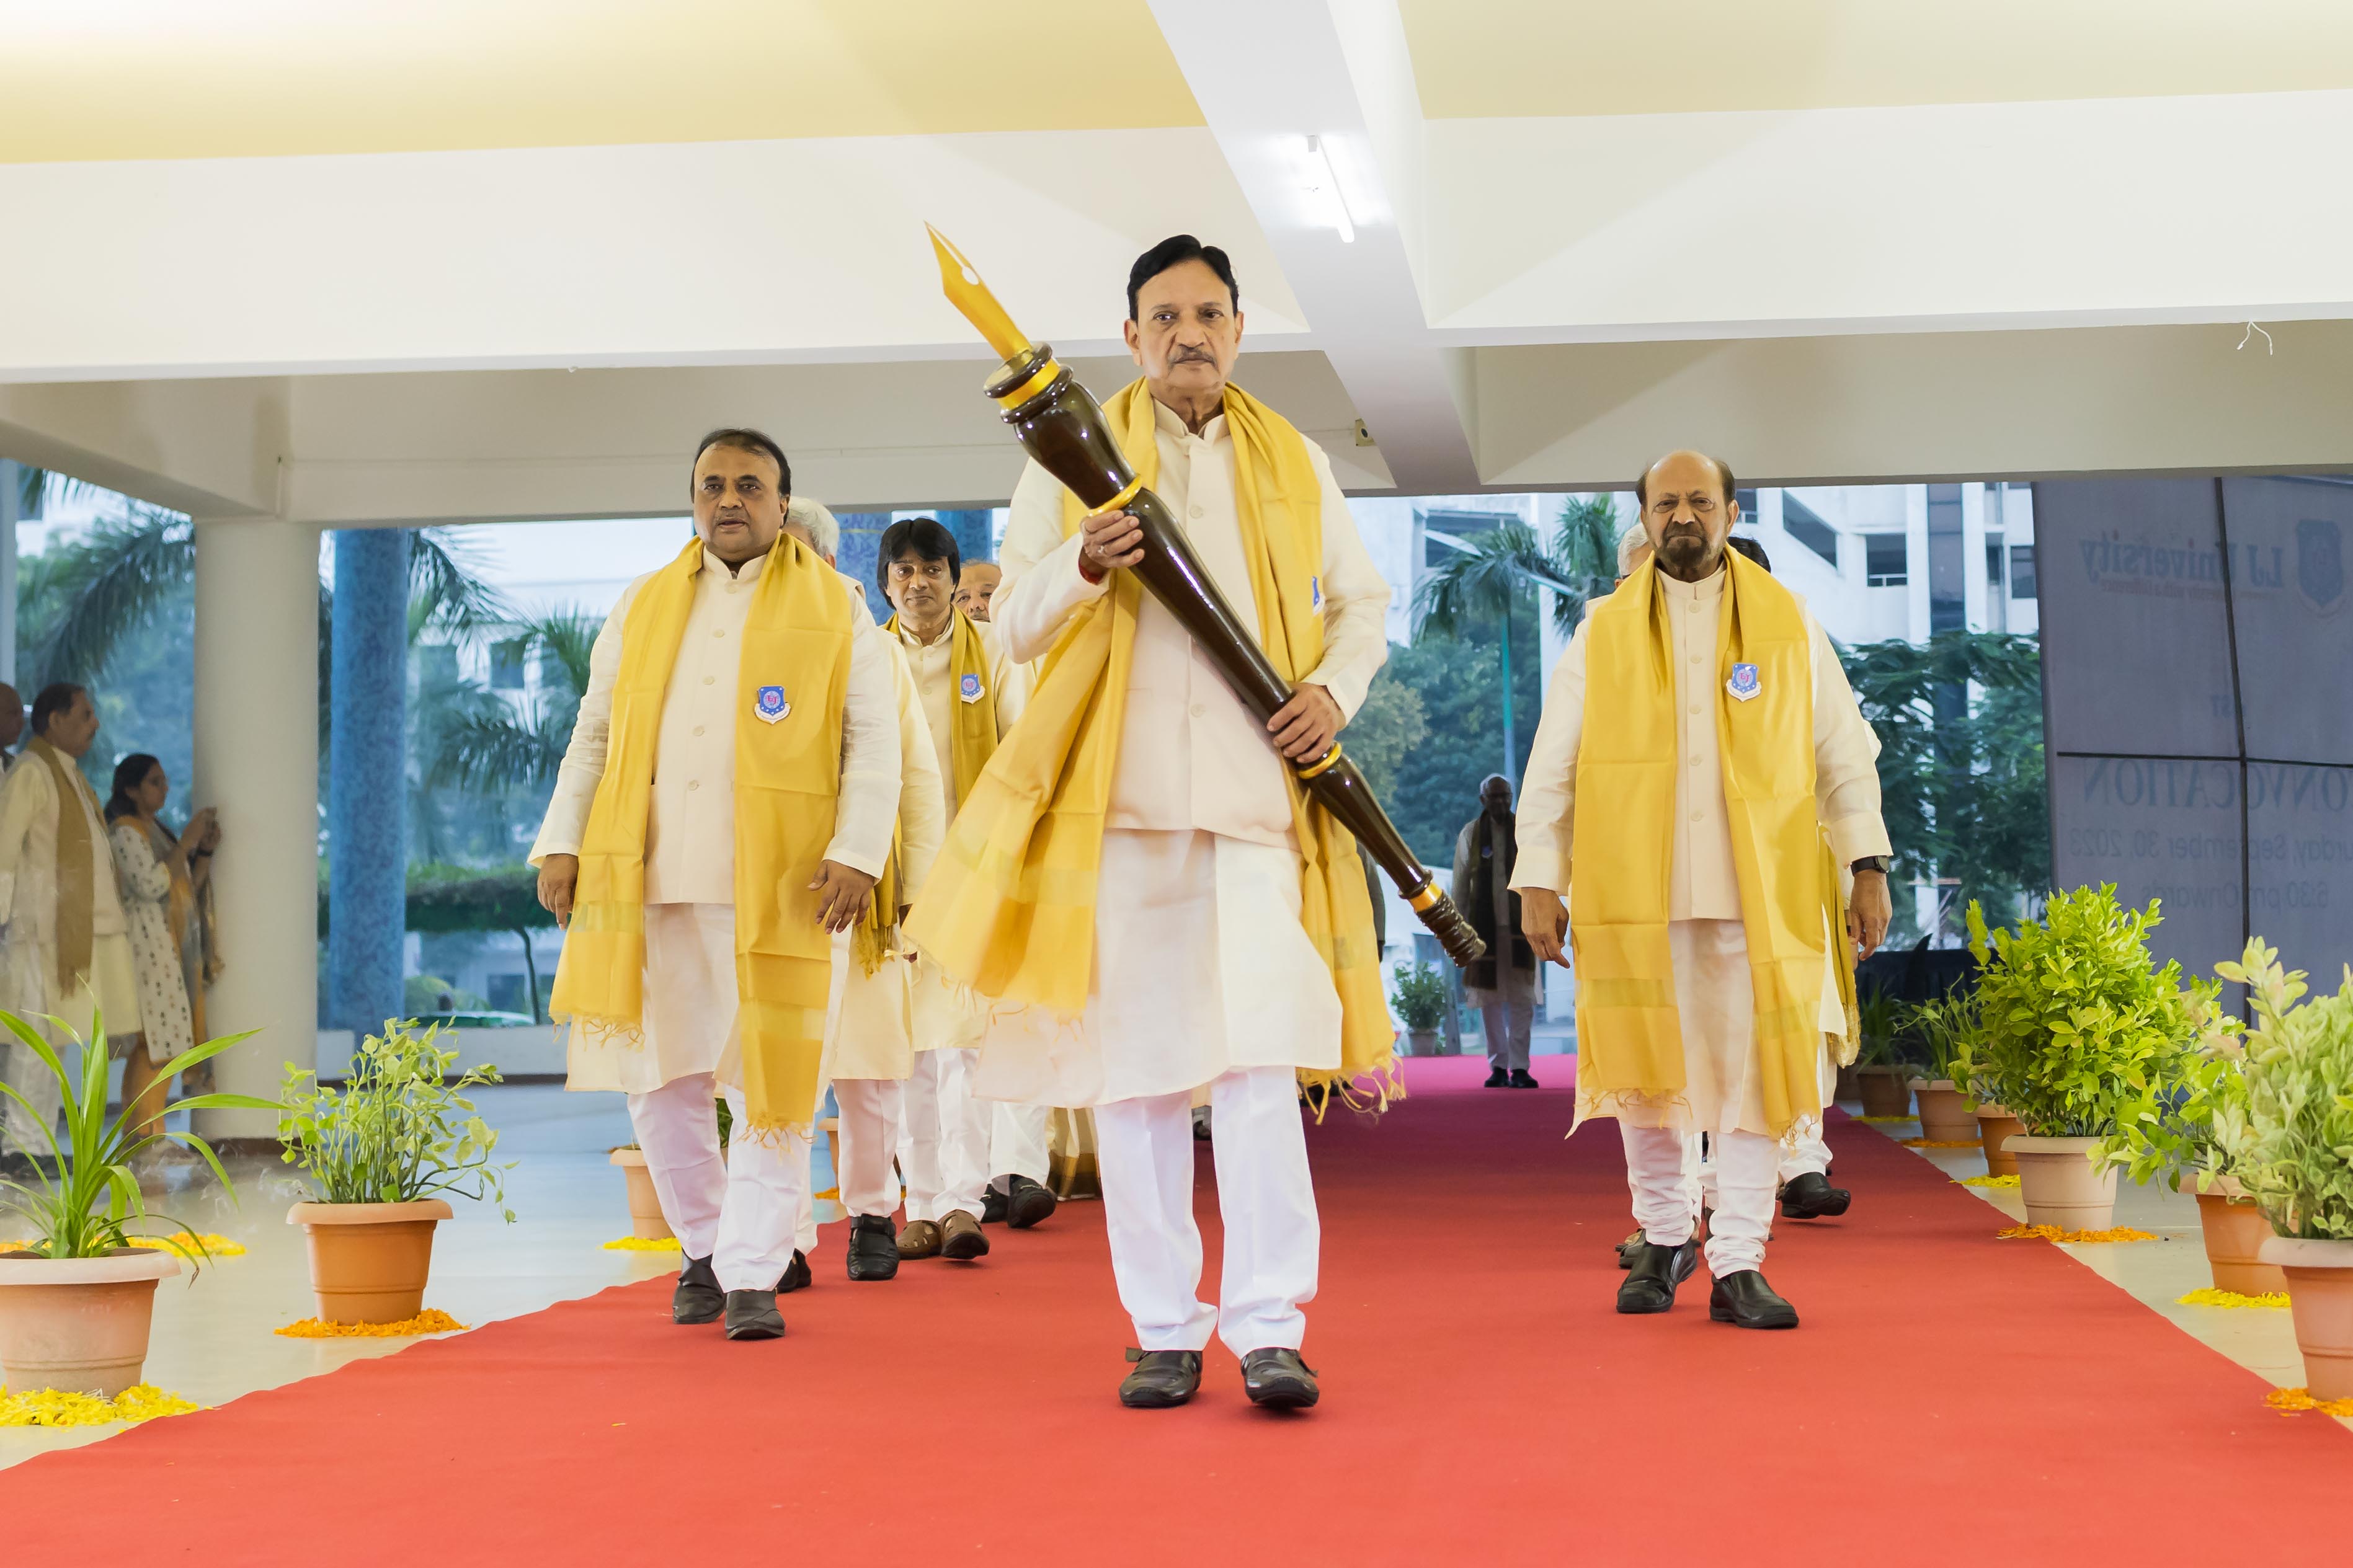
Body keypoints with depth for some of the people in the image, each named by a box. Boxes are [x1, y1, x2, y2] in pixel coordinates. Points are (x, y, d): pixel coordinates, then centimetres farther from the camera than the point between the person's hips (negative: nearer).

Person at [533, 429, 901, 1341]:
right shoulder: (643, 606, 17)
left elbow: (873, 741, 0)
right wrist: (561, 842, 6)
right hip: (652, 878, 3)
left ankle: (752, 1274, 0)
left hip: (778, 882, -3)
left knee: (772, 1077, -6)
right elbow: (594, 733, 17)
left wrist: (857, 852, -12)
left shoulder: (833, 610, 7)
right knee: (659, 1070, 6)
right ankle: (705, 1247, 23)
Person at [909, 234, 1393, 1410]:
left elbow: (1360, 599, 22)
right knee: (1134, 1065, 0)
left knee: (1259, 1058, -10)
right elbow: (1015, 623, 6)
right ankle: (1164, 1331, 8)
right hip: (1119, 795, 0)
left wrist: (1335, 690, 1)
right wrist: (1083, 565, -15)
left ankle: (1269, 1327, -8)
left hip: (1253, 794, 0)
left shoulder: (1294, 463, 16)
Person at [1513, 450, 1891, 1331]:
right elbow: (1552, 768, 8)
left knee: (1753, 1071, -3)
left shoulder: (1788, 623, 9)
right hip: (1638, 893, 0)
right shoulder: (1604, 632, 8)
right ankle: (1664, 1238, 24)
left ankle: (1738, 1266, 4)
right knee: (1645, 1069, 4)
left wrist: (1868, 867, 3)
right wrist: (1538, 881, 0)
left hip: (1758, 895, 0)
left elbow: (1844, 754, 10)